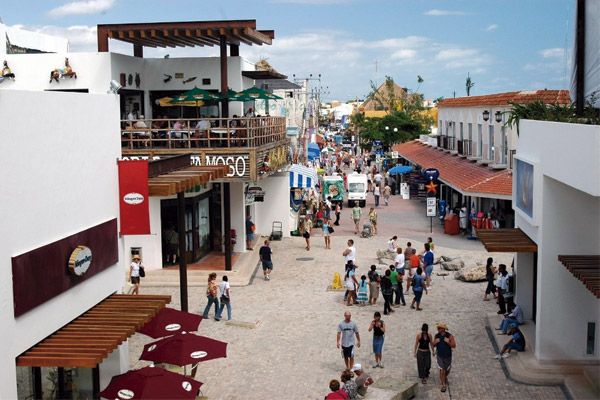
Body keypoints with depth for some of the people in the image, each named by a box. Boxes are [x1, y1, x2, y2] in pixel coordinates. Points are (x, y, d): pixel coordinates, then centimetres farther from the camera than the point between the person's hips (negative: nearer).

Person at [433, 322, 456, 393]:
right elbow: (433, 345, 1)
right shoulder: (437, 336, -9)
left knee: (447, 370, 18)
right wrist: (436, 342, -22)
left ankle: (445, 377, 50)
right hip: (440, 356, 1)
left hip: (448, 356, -1)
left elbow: (454, 346, -15)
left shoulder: (449, 336, -18)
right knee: (442, 370, -4)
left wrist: (448, 342, -32)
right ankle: (443, 385, 7)